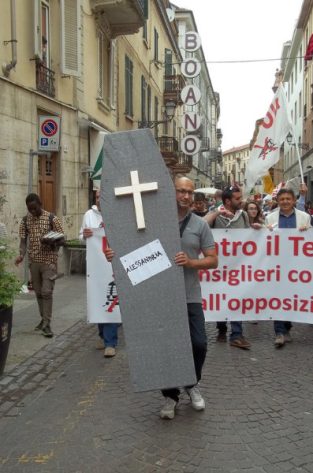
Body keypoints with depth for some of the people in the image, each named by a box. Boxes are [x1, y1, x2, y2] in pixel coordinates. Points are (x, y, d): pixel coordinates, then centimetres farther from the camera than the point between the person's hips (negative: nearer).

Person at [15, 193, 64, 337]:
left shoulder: (52, 218, -6)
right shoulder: (25, 220, 4)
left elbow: (62, 240, -4)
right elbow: (23, 240, 4)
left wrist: (52, 243, -25)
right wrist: (21, 254, -15)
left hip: (49, 261, -4)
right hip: (33, 261, 4)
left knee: (47, 292, -8)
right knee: (38, 292, 12)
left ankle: (47, 324, -4)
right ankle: (44, 319, 25)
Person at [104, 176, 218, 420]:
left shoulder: (200, 225, 3)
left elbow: (213, 260, 2)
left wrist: (190, 263, -16)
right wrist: (117, 254, -14)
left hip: (190, 296, 1)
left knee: (199, 344, 0)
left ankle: (192, 384, 30)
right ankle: (171, 395, 25)